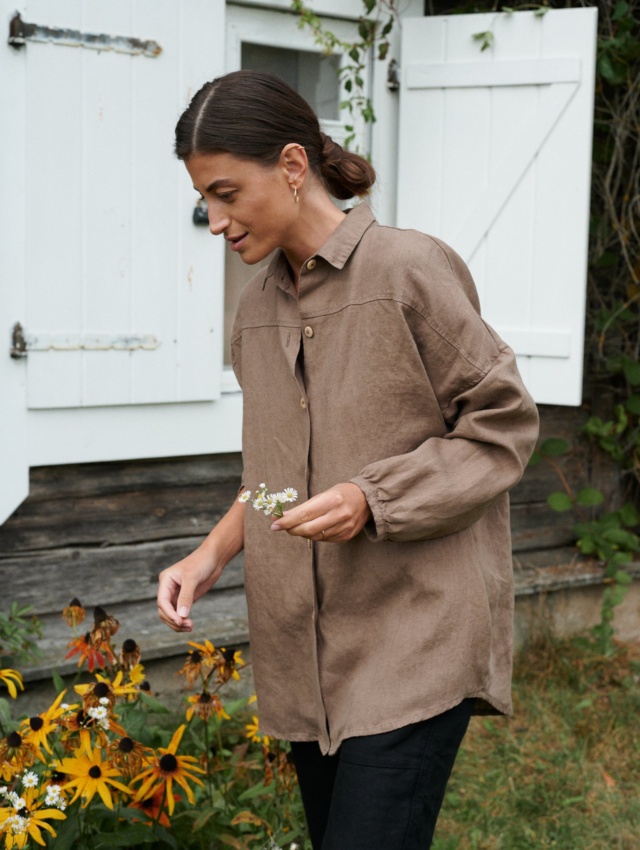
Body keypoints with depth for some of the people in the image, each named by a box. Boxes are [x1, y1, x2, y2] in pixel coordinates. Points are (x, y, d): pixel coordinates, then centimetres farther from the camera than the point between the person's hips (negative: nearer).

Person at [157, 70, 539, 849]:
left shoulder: (411, 270, -9)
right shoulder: (259, 304, 12)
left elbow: (504, 427, -7)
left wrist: (373, 501, -18)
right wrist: (214, 552, 3)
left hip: (414, 644, -7)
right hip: (303, 652, 7)